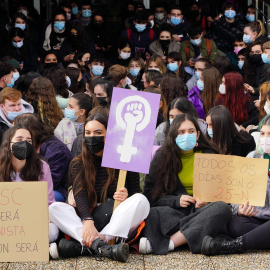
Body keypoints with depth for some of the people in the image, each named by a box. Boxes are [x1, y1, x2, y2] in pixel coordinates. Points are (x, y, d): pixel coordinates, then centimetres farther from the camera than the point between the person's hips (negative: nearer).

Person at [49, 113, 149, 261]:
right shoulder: (77, 164, 9)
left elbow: (136, 193, 10)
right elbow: (79, 195, -8)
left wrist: (127, 197, -17)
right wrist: (88, 221, -28)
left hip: (116, 223, 0)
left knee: (141, 200, -26)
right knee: (55, 208, -22)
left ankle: (83, 245, -38)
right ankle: (101, 246, -46)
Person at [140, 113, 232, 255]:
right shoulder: (162, 156, 8)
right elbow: (149, 193, 7)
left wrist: (207, 201, -10)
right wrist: (176, 200, -10)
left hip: (200, 210, 1)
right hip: (172, 210, -1)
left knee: (222, 208, -33)